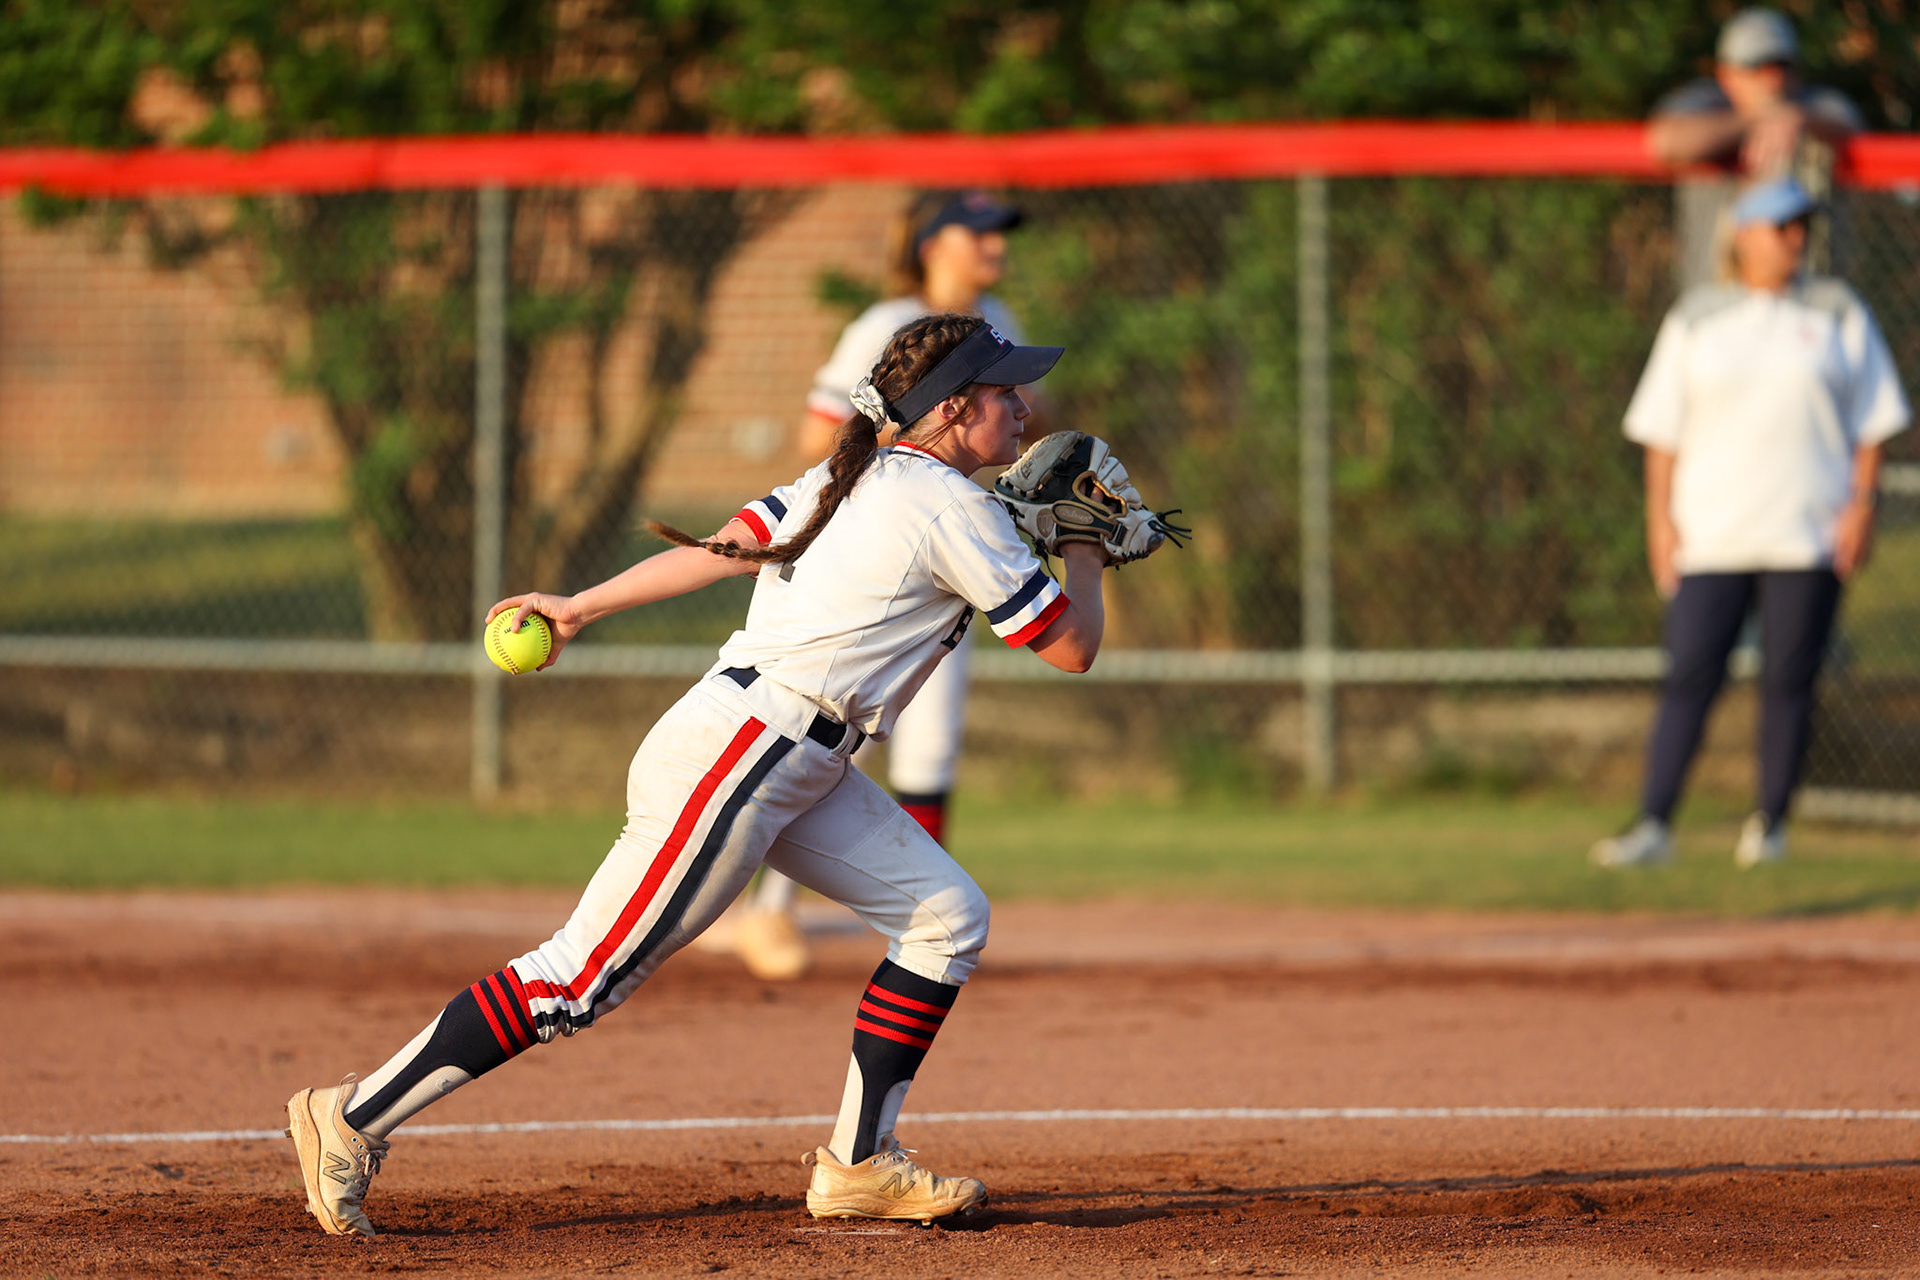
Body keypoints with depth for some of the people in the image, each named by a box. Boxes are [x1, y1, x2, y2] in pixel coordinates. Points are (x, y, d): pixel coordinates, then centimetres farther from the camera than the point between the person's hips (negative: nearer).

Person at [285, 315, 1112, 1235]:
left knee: (948, 918, 7)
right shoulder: (955, 510, -12)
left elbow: (714, 551, 12)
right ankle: (354, 1119, -2)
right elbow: (1072, 648, -8)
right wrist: (1087, 552, 9)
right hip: (739, 758, -10)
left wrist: (581, 606, 15)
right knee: (584, 978, -7)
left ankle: (858, 1165, 9)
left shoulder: (853, 477, 14)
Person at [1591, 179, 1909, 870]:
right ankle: (1653, 825, -9)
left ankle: (1770, 823, 7)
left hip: (1808, 532, 0)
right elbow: (1662, 425, 9)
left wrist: (1862, 503, -4)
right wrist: (1659, 516, 0)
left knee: (1789, 678, -1)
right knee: (1689, 677, -7)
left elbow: (1871, 419, 7)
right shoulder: (1695, 318, 9)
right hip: (1710, 530, 0)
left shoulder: (1837, 312, 8)